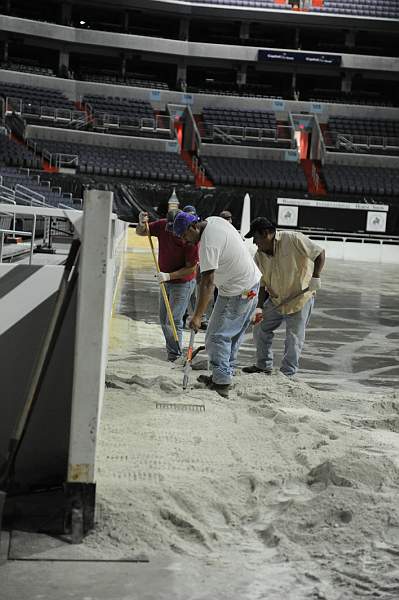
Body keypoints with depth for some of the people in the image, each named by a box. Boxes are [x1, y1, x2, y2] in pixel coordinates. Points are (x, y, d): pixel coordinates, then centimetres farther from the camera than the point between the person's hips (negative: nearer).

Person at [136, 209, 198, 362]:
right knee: (163, 319, 16)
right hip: (166, 281, 7)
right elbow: (140, 232, -1)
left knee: (173, 320, -10)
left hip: (182, 283, -7)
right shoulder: (162, 225, -12)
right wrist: (142, 224, -24)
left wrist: (169, 276, -28)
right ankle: (171, 350, 33)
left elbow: (191, 268, -22)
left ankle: (174, 356, 2)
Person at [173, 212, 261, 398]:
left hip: (237, 293, -10)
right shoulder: (214, 220, 3)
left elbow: (207, 283, -30)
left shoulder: (208, 244, -25)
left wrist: (197, 316, -29)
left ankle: (221, 383, -5)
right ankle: (225, 376, 23)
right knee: (233, 335, 16)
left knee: (217, 336, -6)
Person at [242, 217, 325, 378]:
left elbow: (320, 253, -15)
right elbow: (262, 284, -1)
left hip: (300, 298, -6)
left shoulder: (294, 239, -19)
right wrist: (259, 307, -12)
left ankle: (287, 373, 10)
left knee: (294, 339, -3)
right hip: (275, 300, 6)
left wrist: (315, 277, -24)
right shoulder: (259, 256, -2)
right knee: (260, 328, 9)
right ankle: (264, 366, 26)